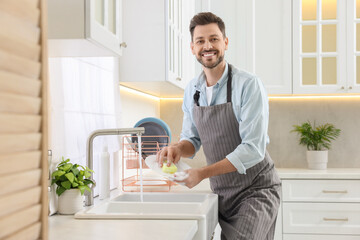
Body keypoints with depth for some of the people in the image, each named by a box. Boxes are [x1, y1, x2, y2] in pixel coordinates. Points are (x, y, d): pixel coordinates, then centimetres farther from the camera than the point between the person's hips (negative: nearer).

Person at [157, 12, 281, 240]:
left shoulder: (248, 85, -17)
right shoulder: (192, 90, 3)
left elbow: (253, 149, -22)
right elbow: (193, 139, 12)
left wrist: (202, 173, -25)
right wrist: (178, 148, -12)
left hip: (256, 189, -5)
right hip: (222, 192, 6)